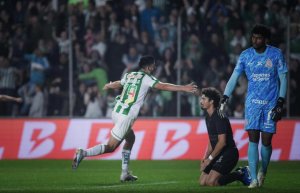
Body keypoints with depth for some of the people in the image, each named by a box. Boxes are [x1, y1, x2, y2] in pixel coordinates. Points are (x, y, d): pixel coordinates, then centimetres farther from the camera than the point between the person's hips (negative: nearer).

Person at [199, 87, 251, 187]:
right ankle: (240, 173, 13)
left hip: (229, 153, -10)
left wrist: (210, 158, -16)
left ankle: (240, 175, -2)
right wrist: (205, 158, 8)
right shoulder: (208, 117, 14)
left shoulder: (219, 117, -16)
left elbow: (222, 141, -20)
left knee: (211, 182, -21)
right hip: (219, 154, 10)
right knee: (202, 182, 5)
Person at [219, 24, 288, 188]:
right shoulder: (245, 55, 1)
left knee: (266, 141, -1)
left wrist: (280, 102, -5)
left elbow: (283, 79, 2)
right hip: (252, 102, 1)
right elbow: (234, 77, 3)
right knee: (253, 139, -9)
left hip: (271, 103, -1)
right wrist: (224, 99, -7)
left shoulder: (276, 54, -2)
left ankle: (263, 171, 26)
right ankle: (254, 179, -10)